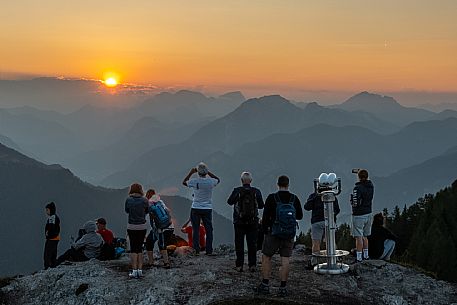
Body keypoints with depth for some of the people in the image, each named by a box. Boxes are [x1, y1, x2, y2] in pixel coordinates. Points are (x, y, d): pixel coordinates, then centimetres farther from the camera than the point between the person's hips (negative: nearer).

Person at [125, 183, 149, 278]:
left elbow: (127, 211, 8)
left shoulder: (128, 200, -6)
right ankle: (140, 270, 8)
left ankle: (134, 270, -2)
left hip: (131, 227, -1)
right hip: (142, 226, 1)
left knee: (133, 248, 4)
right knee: (140, 248, 11)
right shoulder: (144, 200, -4)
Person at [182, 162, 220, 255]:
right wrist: (209, 173, 14)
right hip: (208, 208, 1)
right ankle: (209, 250, 7)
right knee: (209, 230, 7)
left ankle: (196, 250, 4)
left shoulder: (194, 181, -12)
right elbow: (218, 180, 16)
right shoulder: (211, 181, -9)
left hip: (196, 208, -1)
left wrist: (191, 172, 12)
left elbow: (184, 182, 9)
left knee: (196, 230, 5)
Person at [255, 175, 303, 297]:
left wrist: (265, 230, 6)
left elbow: (266, 216, -8)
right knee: (285, 260, 5)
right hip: (289, 235, 2)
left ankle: (265, 286, 10)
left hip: (273, 234, -2)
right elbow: (300, 216, 9)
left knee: (266, 258, 11)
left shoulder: (272, 198, -10)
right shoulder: (294, 199, -2)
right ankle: (283, 288, 6)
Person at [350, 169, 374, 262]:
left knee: (359, 237, -4)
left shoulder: (357, 188, -19)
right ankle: (365, 255, 25)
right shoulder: (371, 186, 1)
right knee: (364, 236, 18)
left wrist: (351, 201, -1)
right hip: (368, 214, 7)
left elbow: (355, 203, -23)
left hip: (359, 215, -7)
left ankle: (359, 258, -3)